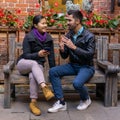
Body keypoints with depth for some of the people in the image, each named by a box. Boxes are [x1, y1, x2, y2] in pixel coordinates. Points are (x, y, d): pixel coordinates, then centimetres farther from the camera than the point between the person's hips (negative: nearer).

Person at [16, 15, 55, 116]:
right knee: (34, 63, -38)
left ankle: (33, 103, -33)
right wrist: (38, 54, -32)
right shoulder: (29, 37, -11)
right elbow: (26, 55, -15)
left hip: (38, 66, 2)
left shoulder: (48, 38, 2)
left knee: (33, 76, -35)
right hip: (24, 63, -2)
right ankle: (44, 88, -55)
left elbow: (51, 56, 4)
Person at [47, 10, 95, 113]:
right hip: (73, 65, 6)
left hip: (86, 67, -6)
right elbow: (65, 56, 6)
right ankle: (61, 102, -12)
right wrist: (62, 50, -18)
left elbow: (90, 55, -21)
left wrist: (74, 47, -28)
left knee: (77, 83, -33)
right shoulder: (69, 35, 3)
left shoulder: (89, 36, -13)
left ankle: (86, 99, 3)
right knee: (53, 71, -16)